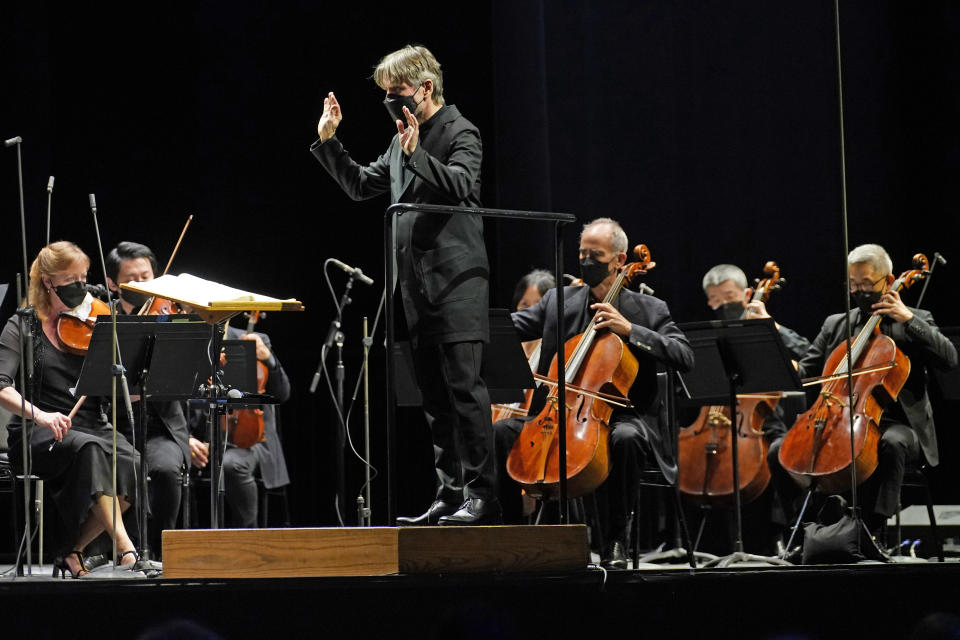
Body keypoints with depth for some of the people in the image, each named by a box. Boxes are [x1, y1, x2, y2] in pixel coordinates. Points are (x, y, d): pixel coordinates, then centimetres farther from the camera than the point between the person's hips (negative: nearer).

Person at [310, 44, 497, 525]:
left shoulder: (459, 132, -4)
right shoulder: (402, 139, 20)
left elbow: (461, 184, -20)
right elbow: (360, 186, 26)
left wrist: (417, 154, -30)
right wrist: (327, 142, 17)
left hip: (455, 279, -9)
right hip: (415, 284, 9)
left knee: (464, 387, -12)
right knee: (435, 396, 8)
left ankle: (481, 495, -13)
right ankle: (449, 495, 11)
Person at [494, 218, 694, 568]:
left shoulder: (649, 310, 3)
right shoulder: (558, 300, 12)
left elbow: (685, 357, -9)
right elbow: (513, 326, 3)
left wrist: (630, 330, -17)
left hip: (621, 416, -3)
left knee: (626, 437, -38)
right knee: (503, 430, -22)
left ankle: (616, 539, -23)